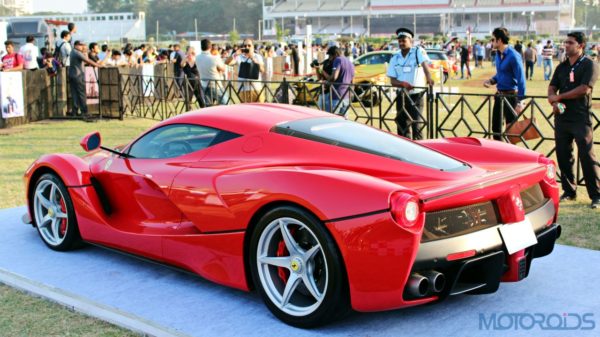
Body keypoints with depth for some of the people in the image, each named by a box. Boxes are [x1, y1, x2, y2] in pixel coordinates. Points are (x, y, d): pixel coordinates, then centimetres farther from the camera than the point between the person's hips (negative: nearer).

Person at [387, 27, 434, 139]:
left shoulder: (418, 52, -4)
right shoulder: (395, 58, 7)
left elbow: (425, 64, -24)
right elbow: (393, 80, 3)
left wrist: (428, 77, -45)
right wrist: (402, 83, -19)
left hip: (416, 95, -4)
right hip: (401, 95, 5)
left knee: (416, 126, -11)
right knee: (402, 126, 10)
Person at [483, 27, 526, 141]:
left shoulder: (513, 56, -17)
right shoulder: (498, 54, 8)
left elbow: (521, 79, -18)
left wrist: (519, 102, -20)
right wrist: (491, 81, 1)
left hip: (510, 95, -8)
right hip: (499, 95, 8)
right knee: (495, 126, 15)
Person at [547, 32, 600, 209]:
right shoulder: (562, 67, 16)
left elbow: (584, 89, -15)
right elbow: (551, 89, 11)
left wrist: (560, 96, -6)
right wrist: (554, 101, -11)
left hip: (581, 119, -6)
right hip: (561, 118, 6)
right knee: (563, 155, 8)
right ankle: (569, 191, 20)